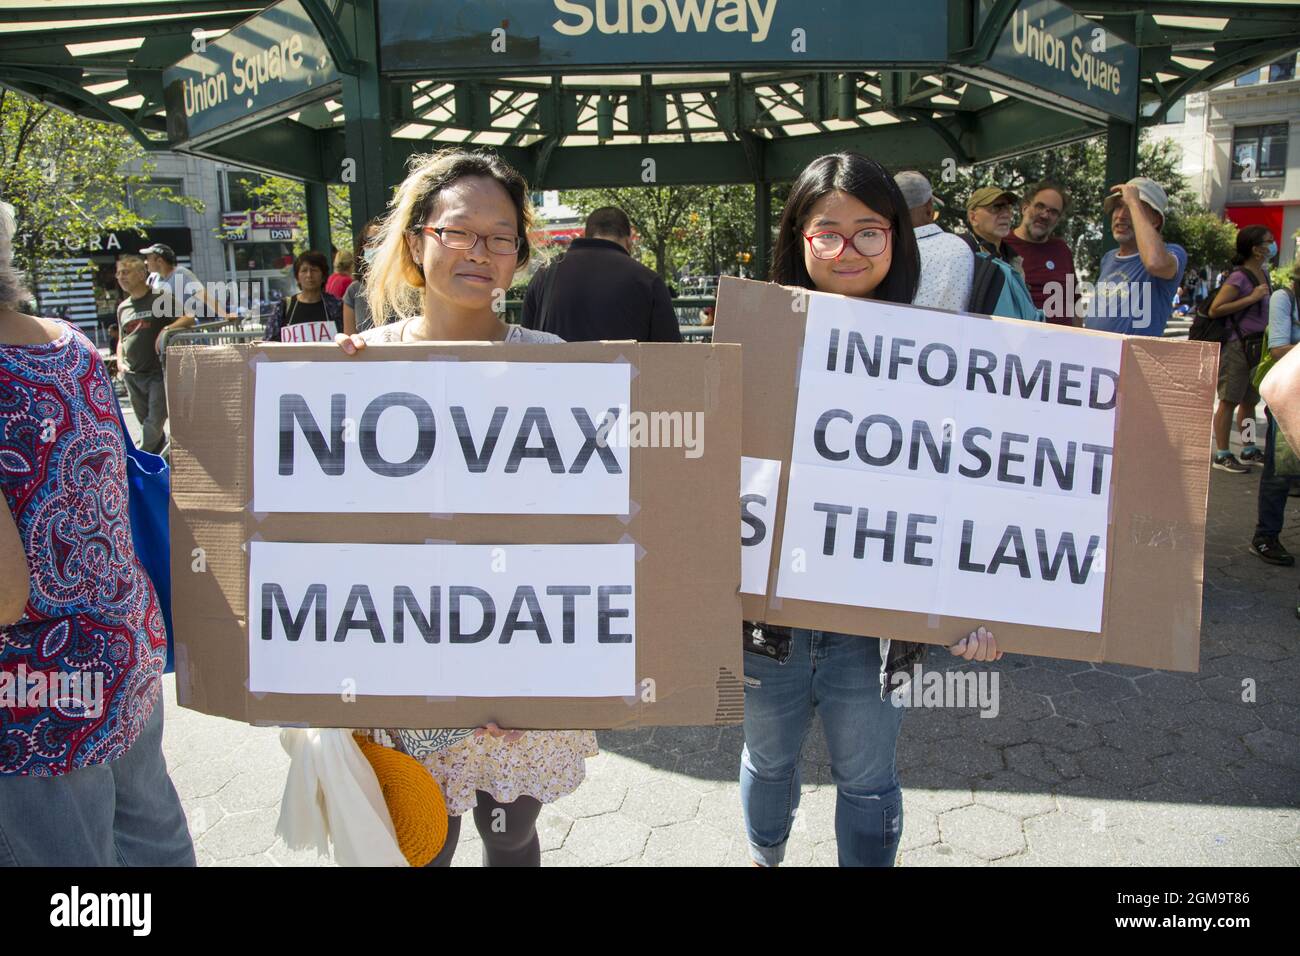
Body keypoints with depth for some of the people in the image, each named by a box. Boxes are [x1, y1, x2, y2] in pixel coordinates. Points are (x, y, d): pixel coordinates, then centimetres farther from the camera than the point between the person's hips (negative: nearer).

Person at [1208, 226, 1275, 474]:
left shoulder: (1263, 273, 13)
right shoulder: (1239, 277, -14)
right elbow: (1214, 310, -22)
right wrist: (1252, 297, -22)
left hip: (1257, 346, 9)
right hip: (1237, 346, -9)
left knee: (1249, 400, 16)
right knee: (1229, 400, -5)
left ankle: (1249, 449, 26)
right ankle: (1222, 455, -1)